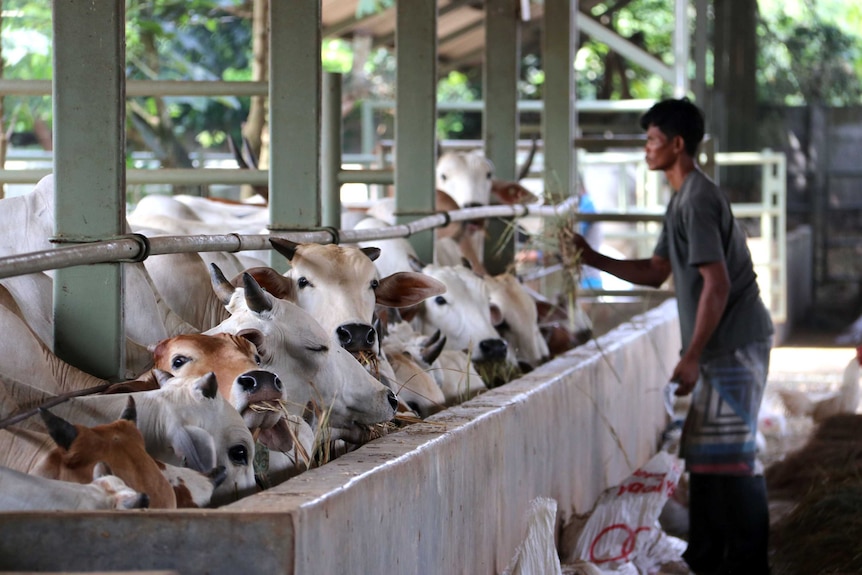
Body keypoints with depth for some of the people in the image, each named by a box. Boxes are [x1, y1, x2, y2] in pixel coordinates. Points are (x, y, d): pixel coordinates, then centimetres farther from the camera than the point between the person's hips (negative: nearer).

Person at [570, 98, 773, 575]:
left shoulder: (698, 200, -16)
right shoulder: (682, 199, 17)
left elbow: (717, 285, -22)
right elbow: (656, 272, 22)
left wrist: (691, 357, -22)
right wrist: (594, 260, 13)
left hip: (734, 345, -11)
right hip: (719, 346, 11)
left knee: (728, 460, -9)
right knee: (702, 454, 13)